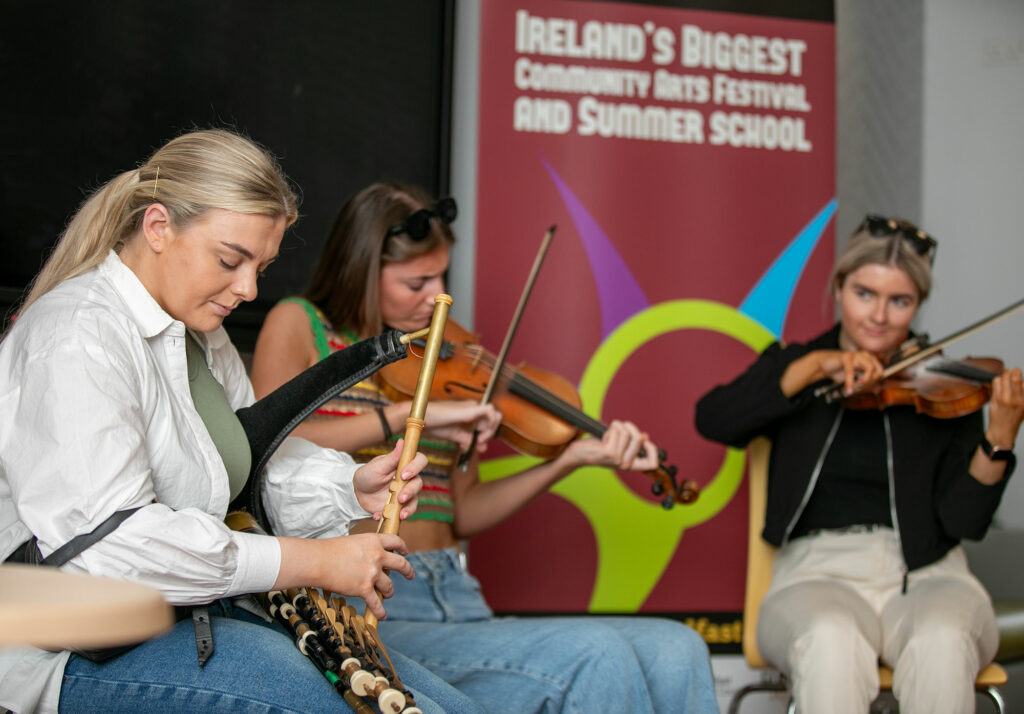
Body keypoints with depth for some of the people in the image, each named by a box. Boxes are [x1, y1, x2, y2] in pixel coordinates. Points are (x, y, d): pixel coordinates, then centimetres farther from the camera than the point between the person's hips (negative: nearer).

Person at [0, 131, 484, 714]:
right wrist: (313, 562, -23)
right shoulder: (79, 336, -17)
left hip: (202, 606, 10)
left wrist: (351, 487, 4)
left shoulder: (199, 329, 15)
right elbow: (102, 540, -27)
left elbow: (251, 454, 26)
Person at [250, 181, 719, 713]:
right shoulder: (300, 326, 5)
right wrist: (408, 416, -20)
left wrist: (571, 459, 7)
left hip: (456, 602, 6)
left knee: (675, 652, -17)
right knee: (595, 658, -29)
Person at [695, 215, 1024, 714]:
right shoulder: (794, 365, 13)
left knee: (942, 641, -35)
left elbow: (963, 521, -1)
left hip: (924, 576, 1)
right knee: (831, 641, -36)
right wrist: (815, 367, -15)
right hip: (819, 572, 0)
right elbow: (713, 420, -8)